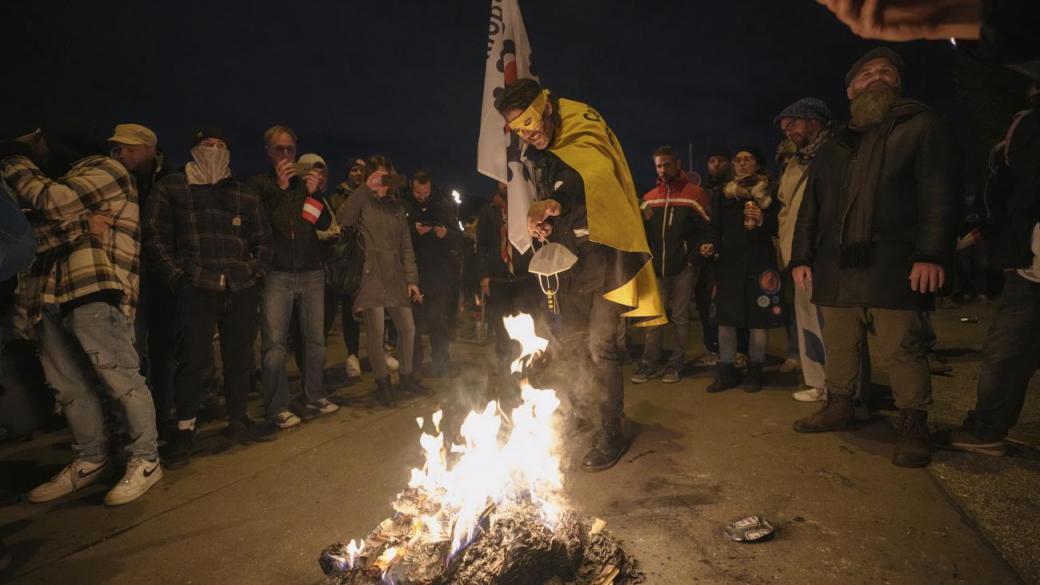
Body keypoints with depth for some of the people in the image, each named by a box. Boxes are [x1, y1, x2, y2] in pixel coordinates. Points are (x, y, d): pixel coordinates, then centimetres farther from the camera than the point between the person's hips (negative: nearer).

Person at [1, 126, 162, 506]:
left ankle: (145, 461, -3)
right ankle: (90, 461, 19)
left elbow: (52, 200, -9)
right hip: (50, 296, 9)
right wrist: (77, 223, -5)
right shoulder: (59, 180, 29)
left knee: (119, 379, -10)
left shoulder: (105, 169, 5)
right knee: (69, 387, 9)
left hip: (94, 292, -9)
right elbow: (33, 228, 15)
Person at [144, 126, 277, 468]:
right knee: (193, 359, -2)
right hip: (196, 288, -3)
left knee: (240, 357, 8)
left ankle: (238, 421, 22)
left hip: (241, 289, 3)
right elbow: (155, 235, 1)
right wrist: (176, 275, -8)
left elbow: (262, 239, 18)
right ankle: (184, 431, 12)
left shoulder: (244, 194, 16)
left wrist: (258, 272, 6)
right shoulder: (171, 187, 7)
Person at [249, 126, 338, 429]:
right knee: (274, 344, -6)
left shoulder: (307, 182, 15)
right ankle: (278, 407, 2)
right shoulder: (259, 184, 6)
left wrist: (313, 193, -9)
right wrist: (279, 188, -11)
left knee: (315, 339, 5)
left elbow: (325, 223, 7)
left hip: (311, 273, 3)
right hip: (277, 275, -3)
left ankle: (314, 398, 16)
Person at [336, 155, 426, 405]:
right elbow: (342, 219, -20)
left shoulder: (397, 207, 17)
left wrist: (412, 279, 6)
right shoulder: (361, 203, 4)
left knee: (407, 329, 6)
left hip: (396, 277, 5)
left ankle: (406, 376, 26)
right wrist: (365, 189, -19)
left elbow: (406, 247, 14)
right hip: (371, 277, -4)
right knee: (376, 333, -5)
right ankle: (383, 383, 13)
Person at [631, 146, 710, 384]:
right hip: (657, 267, 4)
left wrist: (694, 258, -12)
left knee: (679, 317, 4)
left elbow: (706, 229, -4)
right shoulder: (649, 197, 13)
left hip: (683, 267, -3)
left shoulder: (695, 194, 0)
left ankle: (676, 363, 14)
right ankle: (649, 363, 10)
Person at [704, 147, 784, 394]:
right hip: (729, 262, 2)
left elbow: (779, 226, 5)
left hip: (760, 263, -2)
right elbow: (715, 227, 13)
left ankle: (755, 371, 14)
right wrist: (712, 244, -7)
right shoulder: (722, 195, 15)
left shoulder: (770, 193, 8)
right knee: (725, 317, 0)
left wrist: (762, 219, -13)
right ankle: (726, 370, 10)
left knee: (758, 318, 0)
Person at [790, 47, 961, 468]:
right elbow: (810, 207, 19)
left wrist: (931, 254, -14)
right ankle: (839, 408, 22)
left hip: (894, 265, -4)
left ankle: (913, 425, 10)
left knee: (903, 348, -2)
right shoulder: (833, 147, 22)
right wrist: (801, 256, 8)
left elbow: (940, 194, -3)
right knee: (838, 345, 9)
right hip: (835, 267, 5)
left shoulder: (921, 126, 8)